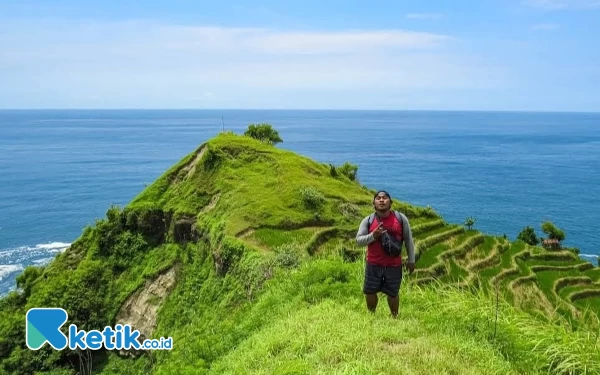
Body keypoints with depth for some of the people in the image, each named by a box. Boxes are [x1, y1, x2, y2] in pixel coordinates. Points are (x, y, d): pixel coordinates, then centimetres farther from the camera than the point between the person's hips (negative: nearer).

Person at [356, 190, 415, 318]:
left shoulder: (401, 218, -5)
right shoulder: (368, 220, -6)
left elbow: (408, 240, 3)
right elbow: (358, 240, -7)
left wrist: (411, 260, 5)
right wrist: (373, 235, -24)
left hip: (394, 265, -1)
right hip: (373, 264, 1)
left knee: (392, 293, 12)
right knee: (370, 292, 10)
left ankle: (394, 317, 37)